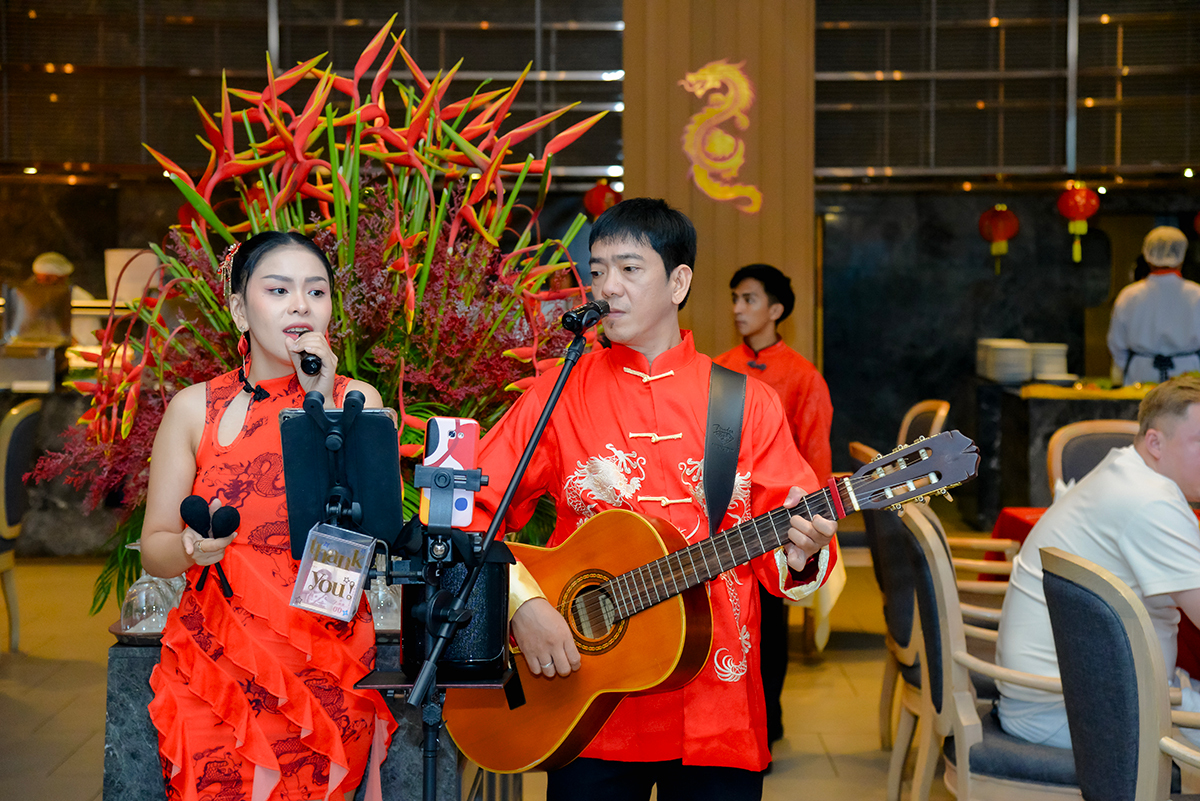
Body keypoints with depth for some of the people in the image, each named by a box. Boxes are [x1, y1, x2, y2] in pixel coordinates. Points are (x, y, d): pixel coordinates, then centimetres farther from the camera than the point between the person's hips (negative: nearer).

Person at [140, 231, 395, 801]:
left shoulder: (358, 401, 5)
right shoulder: (196, 408, 5)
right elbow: (153, 551, 7)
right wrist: (192, 547, -16)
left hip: (324, 663, 0)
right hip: (212, 660, 0)